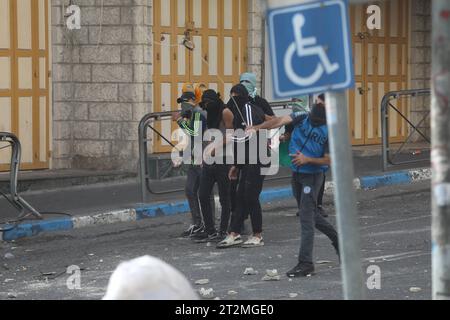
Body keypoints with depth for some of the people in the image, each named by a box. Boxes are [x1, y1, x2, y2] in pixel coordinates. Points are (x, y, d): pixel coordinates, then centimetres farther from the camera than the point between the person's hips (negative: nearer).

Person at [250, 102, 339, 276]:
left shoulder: (328, 132, -15)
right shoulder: (302, 118, -6)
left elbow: (328, 159, -10)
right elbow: (280, 121, -19)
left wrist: (307, 159, -25)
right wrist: (257, 128, -33)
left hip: (312, 176, -6)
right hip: (297, 174, 6)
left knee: (306, 218, -11)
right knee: (311, 214, 20)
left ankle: (305, 263, -11)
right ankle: (336, 238, 42)